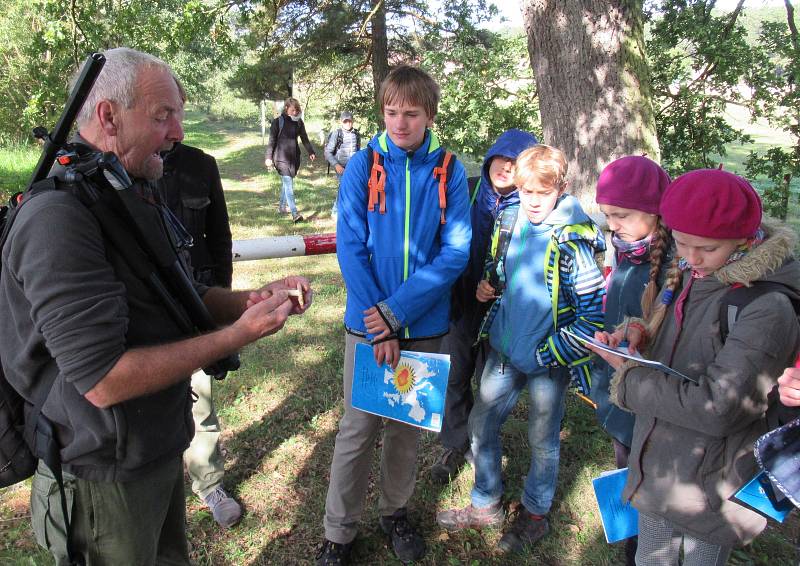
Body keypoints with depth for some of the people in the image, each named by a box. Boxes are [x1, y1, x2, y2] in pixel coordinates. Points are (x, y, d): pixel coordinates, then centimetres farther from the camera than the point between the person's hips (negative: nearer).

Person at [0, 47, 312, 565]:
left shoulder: (139, 196, 7)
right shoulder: (59, 217, -26)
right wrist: (239, 334, -25)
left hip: (162, 451, 9)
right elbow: (104, 379, -30)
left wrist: (252, 300, -6)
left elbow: (180, 299, 12)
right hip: (105, 479, -8)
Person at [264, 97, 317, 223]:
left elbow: (304, 138, 12)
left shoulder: (299, 122, 6)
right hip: (281, 157, -5)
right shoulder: (278, 122, -6)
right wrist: (268, 157, -10)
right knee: (288, 184, -12)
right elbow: (272, 141, -5)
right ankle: (295, 213, -19)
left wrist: (310, 152, 0)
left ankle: (282, 207, 31)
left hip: (294, 157, 5)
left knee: (287, 183, 16)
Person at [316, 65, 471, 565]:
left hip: (425, 325, 1)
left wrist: (398, 311, -18)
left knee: (408, 425, 17)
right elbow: (350, 247, -9)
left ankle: (395, 511, 39)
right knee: (358, 427, 7)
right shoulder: (363, 165, -4)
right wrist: (378, 326, -15)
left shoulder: (450, 172, -3)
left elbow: (456, 251, -9)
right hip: (369, 322, -1)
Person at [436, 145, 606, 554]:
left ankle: (535, 514, 38)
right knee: (481, 422, 15)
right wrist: (488, 285, -3)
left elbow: (593, 310, -18)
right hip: (505, 347, 6)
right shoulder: (508, 221, -1)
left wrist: (549, 353, -19)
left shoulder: (573, 237, -19)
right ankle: (486, 505, 37)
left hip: (548, 359, -6)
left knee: (542, 440, 13)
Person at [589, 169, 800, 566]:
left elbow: (716, 408, -29)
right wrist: (640, 333, -9)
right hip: (655, 467, 7)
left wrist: (627, 376, -21)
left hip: (712, 486, -7)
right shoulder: (687, 277, -2)